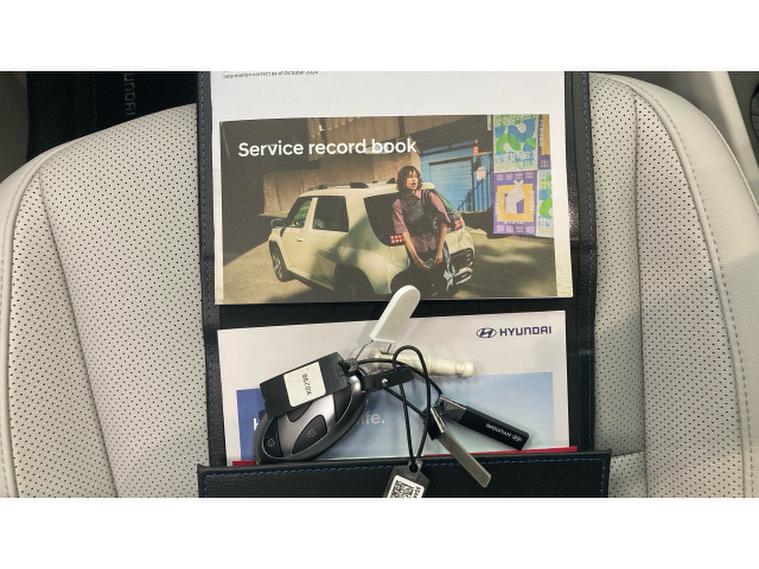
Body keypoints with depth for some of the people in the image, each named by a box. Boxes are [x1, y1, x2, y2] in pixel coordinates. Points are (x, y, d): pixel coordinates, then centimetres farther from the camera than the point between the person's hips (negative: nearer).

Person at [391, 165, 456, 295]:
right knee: (424, 292, 8)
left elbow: (444, 223, -8)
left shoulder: (428, 196, -5)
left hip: (436, 249, -1)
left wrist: (439, 251, -13)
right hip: (416, 252, 1)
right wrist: (415, 258, -14)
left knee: (443, 289, 4)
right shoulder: (398, 204, -2)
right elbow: (404, 232, -8)